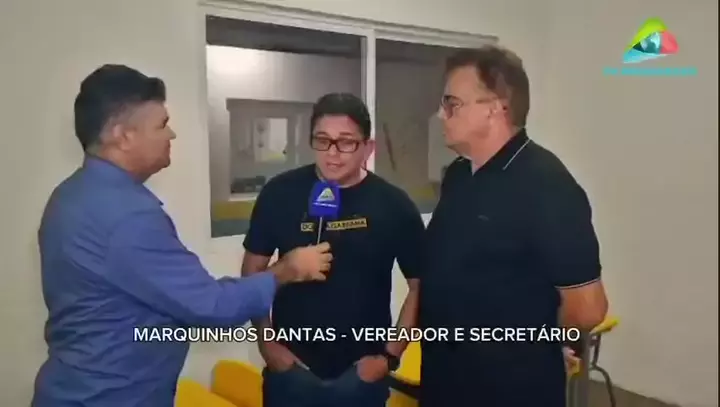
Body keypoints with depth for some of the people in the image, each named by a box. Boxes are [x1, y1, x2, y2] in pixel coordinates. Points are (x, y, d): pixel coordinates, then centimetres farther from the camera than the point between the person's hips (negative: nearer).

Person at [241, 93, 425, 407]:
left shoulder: (393, 205, -9)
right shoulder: (280, 194, -8)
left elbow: (420, 286, -1)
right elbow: (253, 271, 2)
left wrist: (390, 355, -5)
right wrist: (266, 342, -2)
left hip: (362, 373, 0)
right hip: (291, 368, 1)